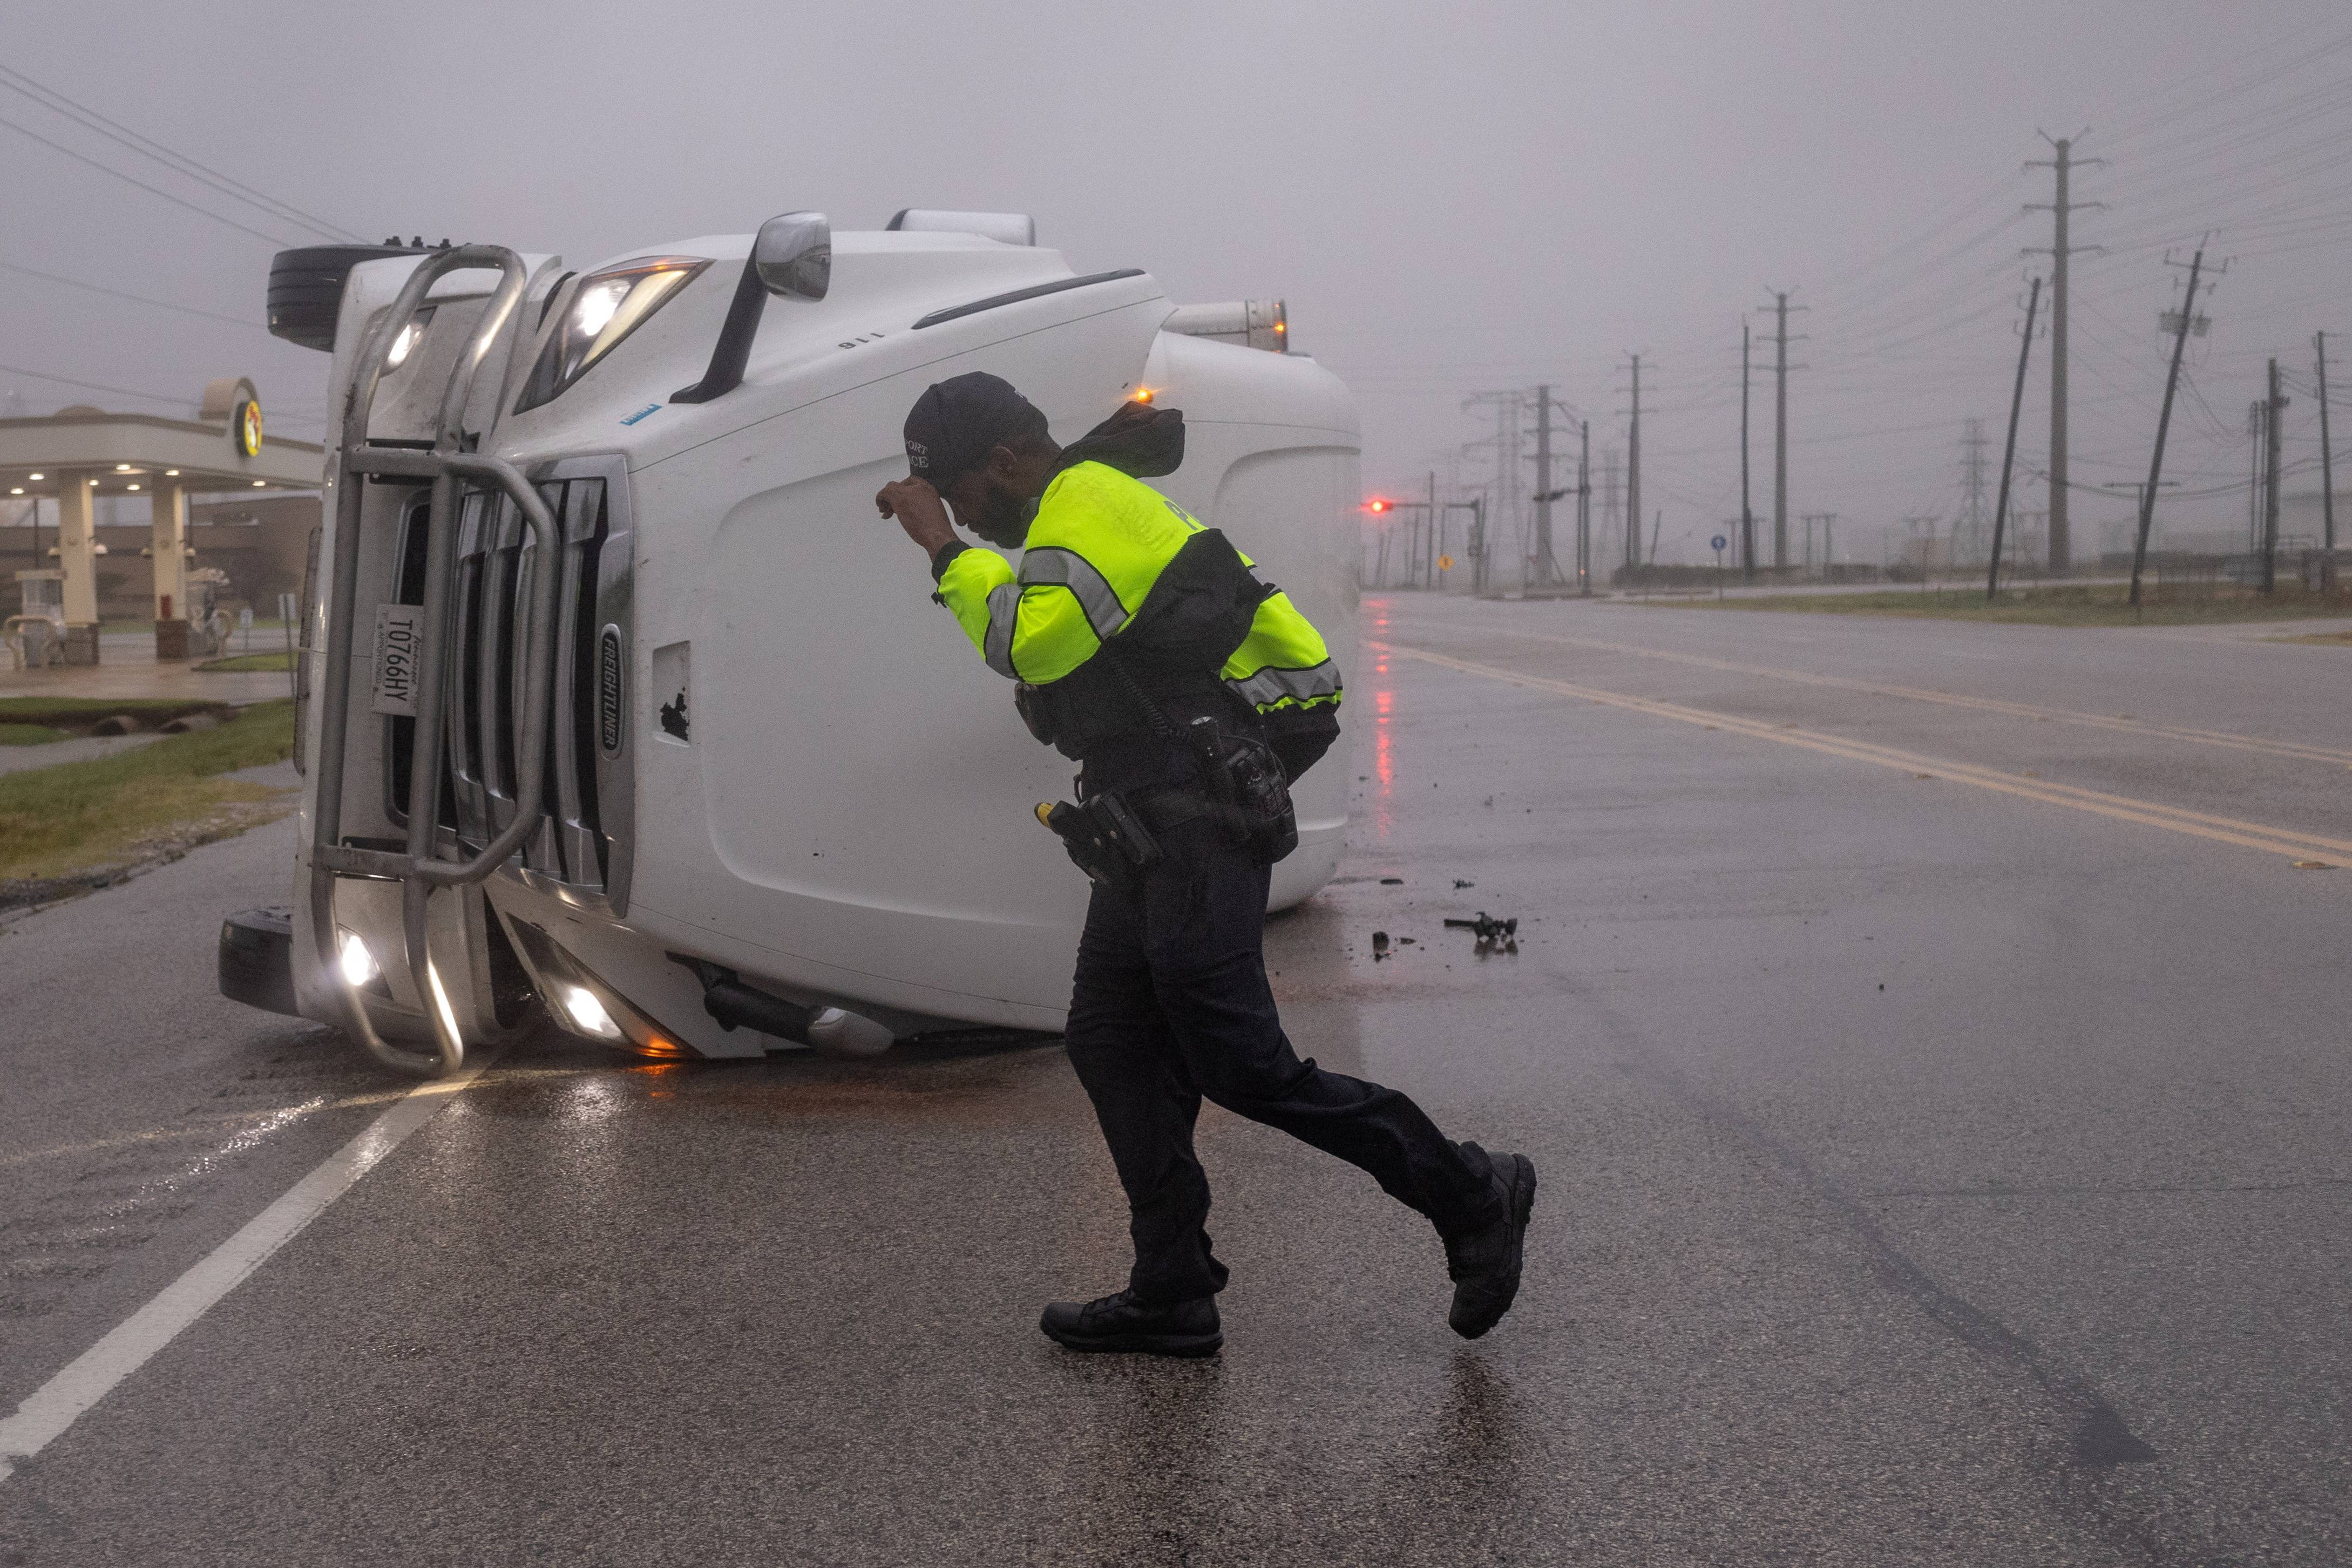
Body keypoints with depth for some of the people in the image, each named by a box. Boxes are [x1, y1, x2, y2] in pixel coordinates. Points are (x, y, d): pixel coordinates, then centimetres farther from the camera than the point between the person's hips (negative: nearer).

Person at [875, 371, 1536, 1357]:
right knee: (1111, 1044, 9)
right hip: (1151, 830, 11)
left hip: (1197, 824, -11)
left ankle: (1469, 1195, 2)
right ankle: (1172, 1295, 12)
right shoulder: (1089, 506, 21)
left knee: (1240, 1064, -9)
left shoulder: (1090, 506, -12)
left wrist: (944, 547, -17)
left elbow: (1028, 643, -25)